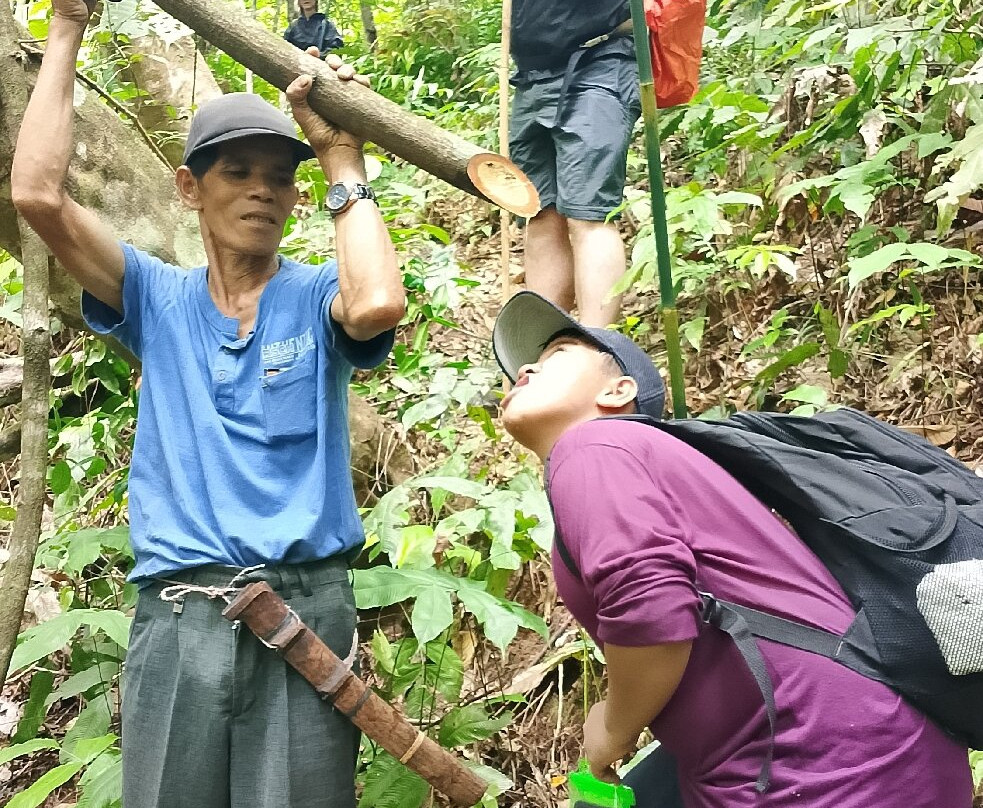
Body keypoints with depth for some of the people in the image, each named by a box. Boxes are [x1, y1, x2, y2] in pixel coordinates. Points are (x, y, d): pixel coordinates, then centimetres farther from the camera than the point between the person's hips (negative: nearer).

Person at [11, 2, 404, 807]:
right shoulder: (158, 300, 11)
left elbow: (378, 305, -20)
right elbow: (39, 196, -1)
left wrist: (343, 159, -7)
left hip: (305, 605, -2)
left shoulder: (317, 296, 5)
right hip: (178, 613, 2)